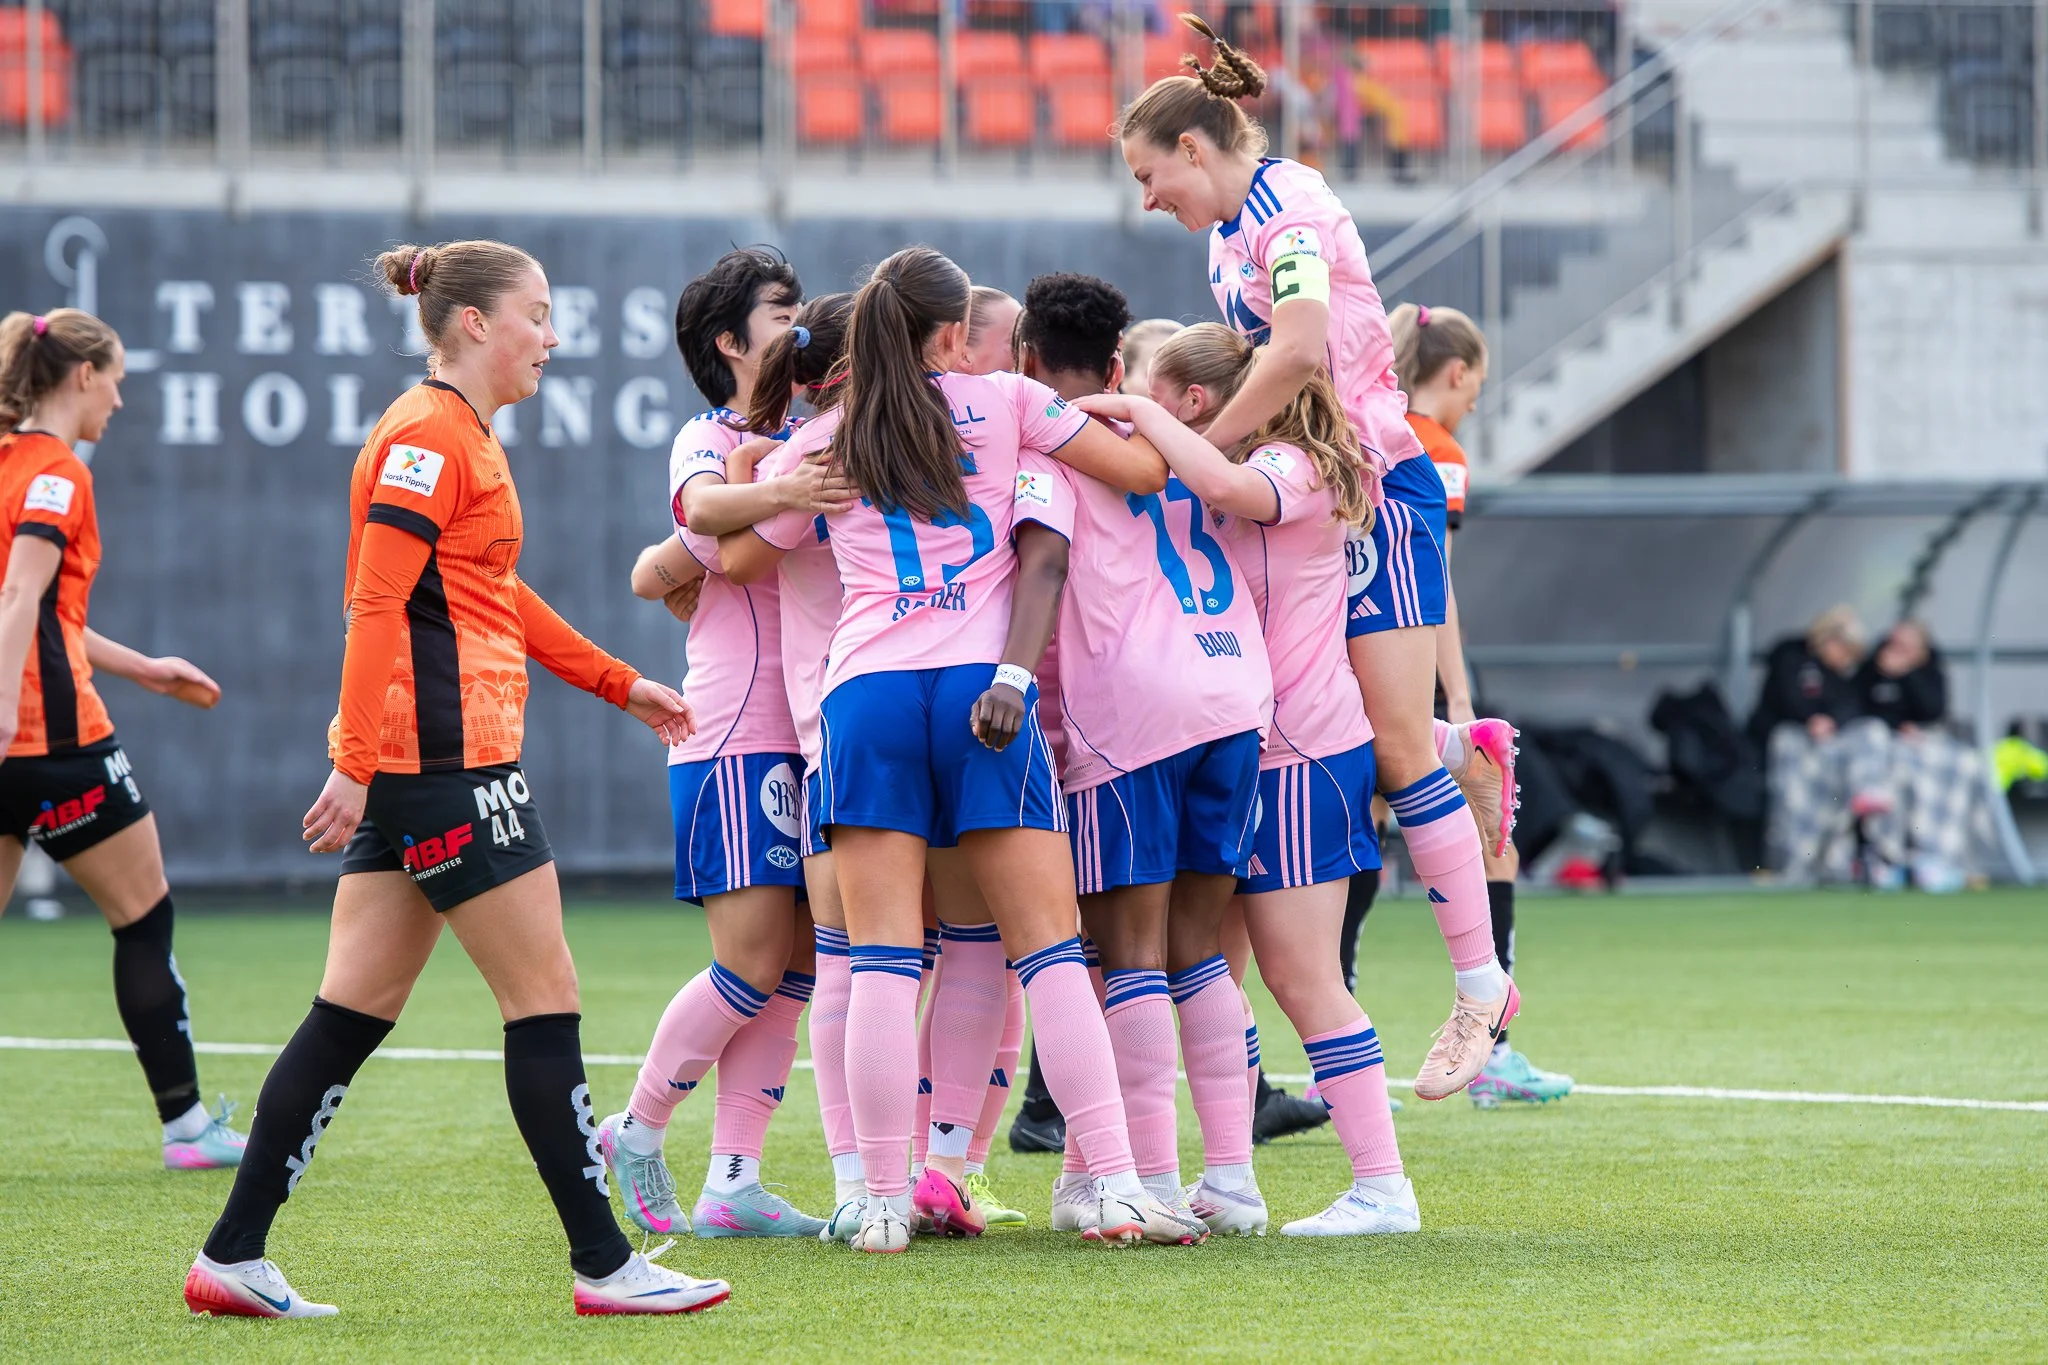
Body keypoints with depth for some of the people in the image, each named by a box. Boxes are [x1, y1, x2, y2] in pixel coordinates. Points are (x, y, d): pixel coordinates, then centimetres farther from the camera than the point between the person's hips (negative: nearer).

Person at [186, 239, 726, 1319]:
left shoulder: (461, 437, 20)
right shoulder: (430, 435, -12)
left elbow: (499, 599, 31)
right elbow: (377, 603, -18)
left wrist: (617, 683, 33)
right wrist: (356, 763, -23)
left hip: (408, 776, 10)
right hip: (447, 762, -10)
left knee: (353, 1015, 8)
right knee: (545, 1005, -5)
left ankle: (231, 1259, 7)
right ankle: (603, 1265, -1)